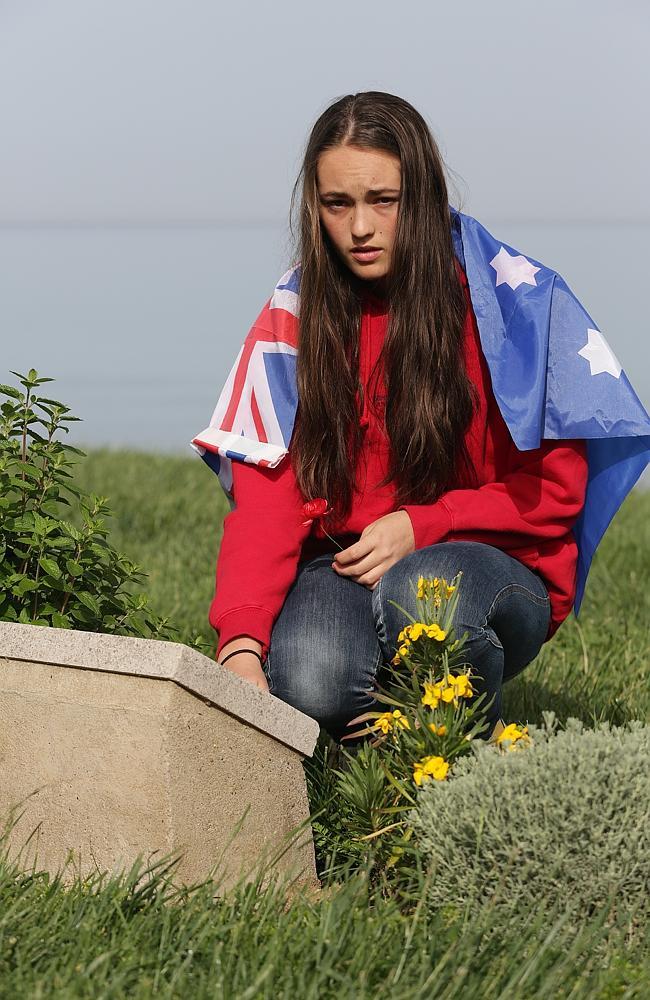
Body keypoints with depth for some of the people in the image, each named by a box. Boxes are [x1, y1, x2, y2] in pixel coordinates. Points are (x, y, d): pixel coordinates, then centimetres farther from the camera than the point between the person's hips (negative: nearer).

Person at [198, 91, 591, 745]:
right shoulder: (298, 317, 3)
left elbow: (555, 489, -1)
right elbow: (267, 493, -6)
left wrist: (419, 526, -15)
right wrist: (241, 640, -23)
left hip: (498, 563, -1)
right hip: (343, 567, 1)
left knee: (420, 595, -38)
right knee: (305, 684, -33)